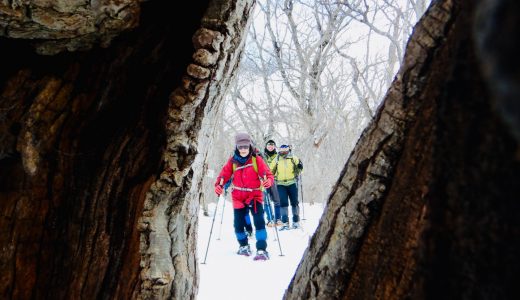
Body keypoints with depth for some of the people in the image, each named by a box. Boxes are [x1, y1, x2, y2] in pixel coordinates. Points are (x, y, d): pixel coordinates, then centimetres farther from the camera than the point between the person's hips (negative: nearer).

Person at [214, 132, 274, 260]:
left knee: (259, 221, -16)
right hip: (238, 197, 3)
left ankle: (262, 250, -13)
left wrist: (268, 181, -31)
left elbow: (268, 174, -8)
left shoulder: (256, 160, -6)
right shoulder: (232, 161, -1)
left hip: (255, 195, -3)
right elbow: (224, 174, 2)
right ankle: (243, 246, 32)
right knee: (238, 224, 8)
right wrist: (218, 185, -17)